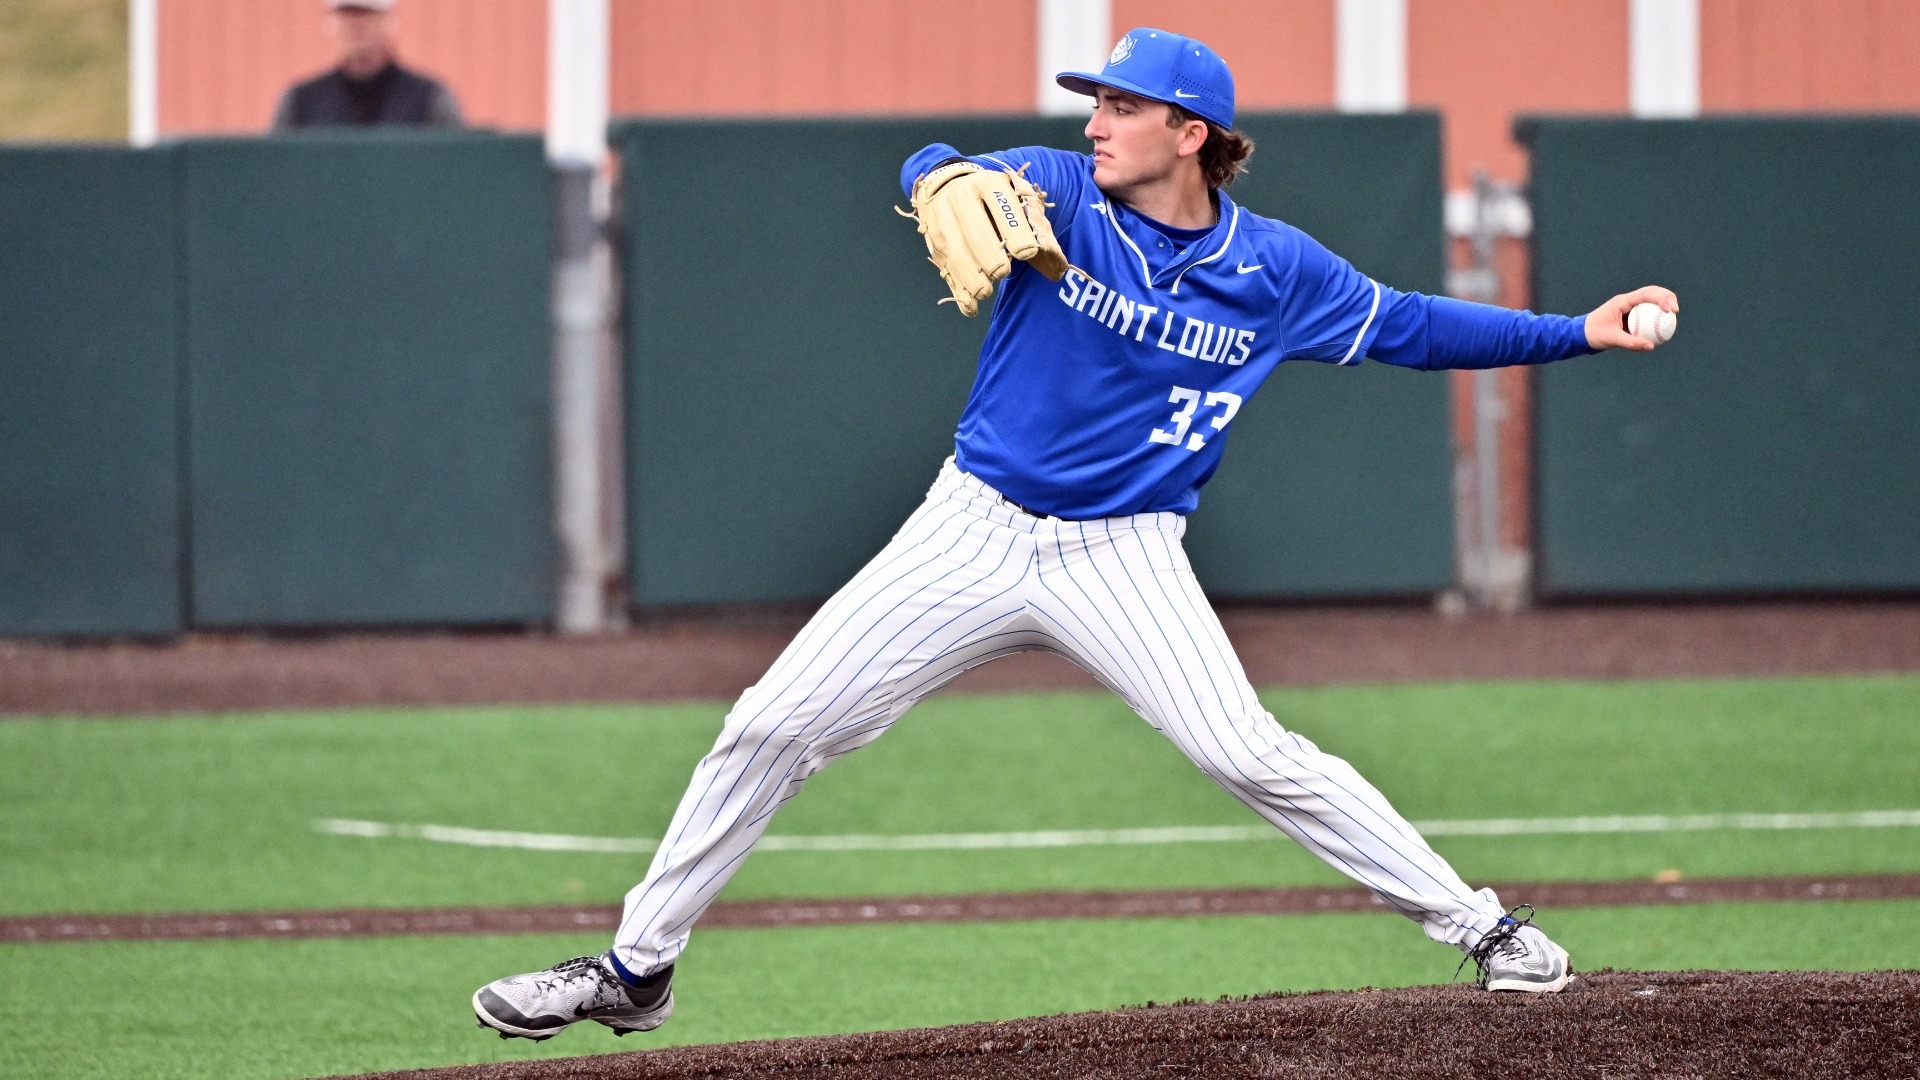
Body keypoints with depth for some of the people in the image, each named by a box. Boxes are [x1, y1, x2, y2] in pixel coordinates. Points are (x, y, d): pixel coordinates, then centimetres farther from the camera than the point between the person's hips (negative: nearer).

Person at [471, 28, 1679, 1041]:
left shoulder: (1273, 270, -4)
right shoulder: (1057, 197, -7)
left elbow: (1407, 325, 5)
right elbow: (937, 172, -24)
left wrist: (1579, 333, -1)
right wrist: (955, 186, -49)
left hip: (1123, 560, -1)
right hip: (972, 531, 1)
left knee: (1253, 756, -17)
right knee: (771, 729, -2)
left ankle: (1483, 926, -4)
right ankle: (637, 968, 10)